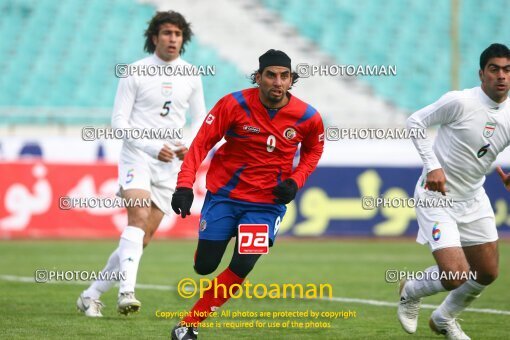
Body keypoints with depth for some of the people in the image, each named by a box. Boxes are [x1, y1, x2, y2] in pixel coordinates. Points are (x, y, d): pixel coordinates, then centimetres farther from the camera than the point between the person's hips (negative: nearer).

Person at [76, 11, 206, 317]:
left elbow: (200, 119, 17)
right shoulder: (135, 73, -5)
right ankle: (127, 292, -36)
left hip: (171, 165, 4)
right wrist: (153, 147, -19)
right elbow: (119, 121, -6)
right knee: (139, 216, -28)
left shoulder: (191, 76, 7)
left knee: (144, 237, 1)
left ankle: (93, 294, 12)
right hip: (137, 155, -4)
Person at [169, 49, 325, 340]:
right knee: (204, 266, 1)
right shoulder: (234, 104, -15)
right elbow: (202, 143, -13)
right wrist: (185, 185, -25)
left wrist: (295, 181, -5)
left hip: (268, 203, 1)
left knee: (241, 267, -15)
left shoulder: (308, 117, -9)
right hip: (224, 195, 0)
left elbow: (314, 150, 12)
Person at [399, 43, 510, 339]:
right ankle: (411, 292, 18)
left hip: (473, 199, 7)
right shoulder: (460, 101, -20)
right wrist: (432, 166, -18)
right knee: (455, 276, -17)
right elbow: (415, 122, -11)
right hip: (436, 196, -7)